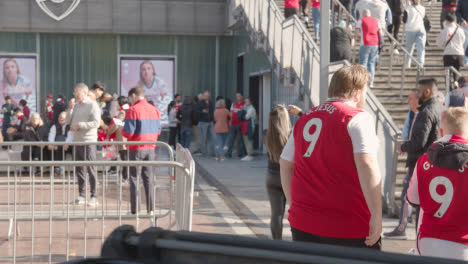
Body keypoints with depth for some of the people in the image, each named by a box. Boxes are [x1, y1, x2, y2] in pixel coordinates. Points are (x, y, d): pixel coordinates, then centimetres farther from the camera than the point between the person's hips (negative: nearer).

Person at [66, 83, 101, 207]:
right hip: (77, 140, 7)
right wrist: (70, 109, 0)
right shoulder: (76, 105, 15)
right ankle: (81, 195, 16)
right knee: (79, 169, 9)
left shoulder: (92, 105, -6)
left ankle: (94, 196, -2)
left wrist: (79, 125, -17)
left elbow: (96, 122, -16)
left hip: (89, 141, -7)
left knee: (91, 168, -6)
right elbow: (68, 121, 14)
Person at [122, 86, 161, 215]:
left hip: (136, 148, -5)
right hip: (150, 148, 5)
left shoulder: (133, 110, -13)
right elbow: (158, 130, 9)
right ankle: (150, 209, 12)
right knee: (148, 178, 12)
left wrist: (122, 131, 5)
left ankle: (135, 210, 3)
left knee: (134, 178, 4)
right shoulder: (154, 110, 6)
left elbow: (128, 132, -16)